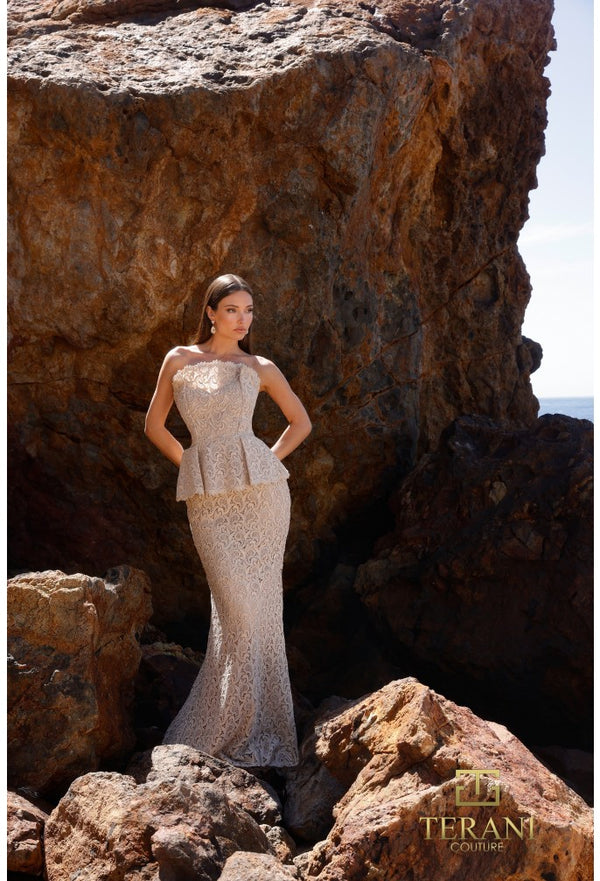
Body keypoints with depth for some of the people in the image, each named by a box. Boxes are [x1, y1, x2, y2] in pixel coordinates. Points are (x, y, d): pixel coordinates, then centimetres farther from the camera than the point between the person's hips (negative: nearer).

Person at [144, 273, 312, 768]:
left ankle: (252, 729, 15)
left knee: (260, 609, 2)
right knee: (239, 610, -7)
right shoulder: (179, 360, 8)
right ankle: (229, 728, 9)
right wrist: (192, 465, 8)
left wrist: (269, 461, 7)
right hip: (208, 500, 0)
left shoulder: (260, 369, 7)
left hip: (260, 490, 1)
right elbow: (155, 425, 16)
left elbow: (301, 422, 18)